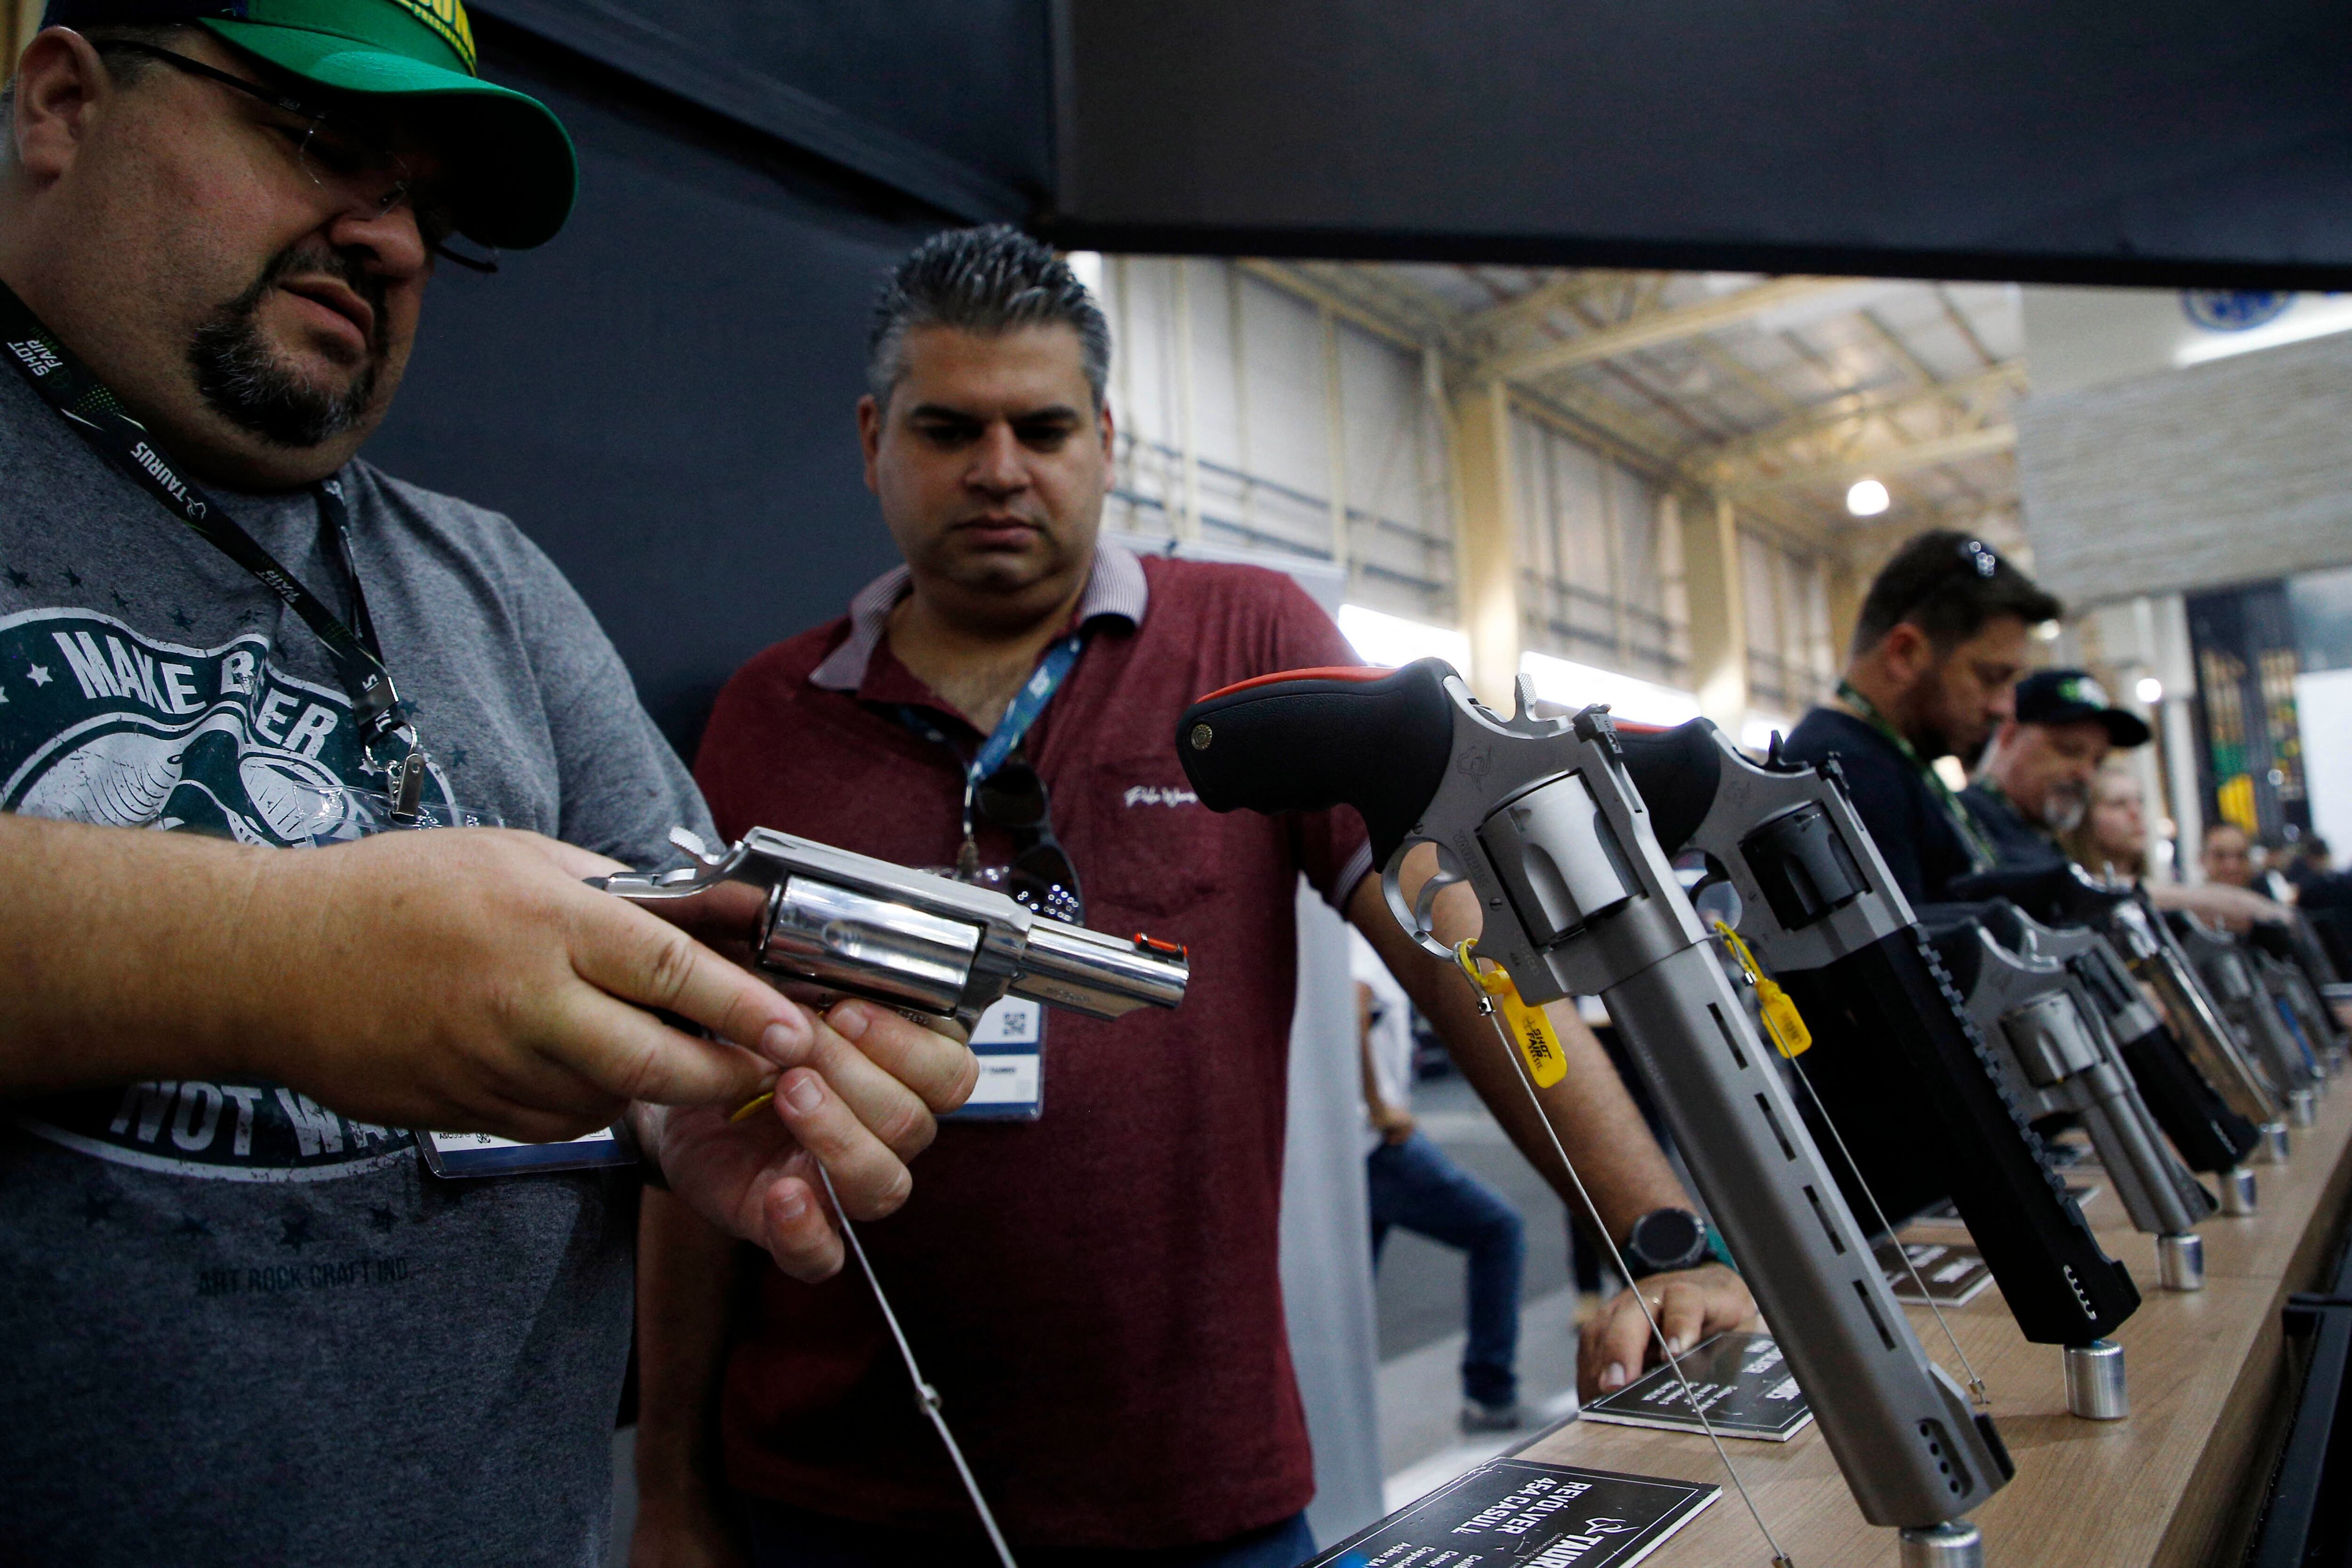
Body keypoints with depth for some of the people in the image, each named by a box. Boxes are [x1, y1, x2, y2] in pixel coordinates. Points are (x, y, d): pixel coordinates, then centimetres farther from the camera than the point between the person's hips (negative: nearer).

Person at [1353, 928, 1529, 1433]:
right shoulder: (1364, 940, -15)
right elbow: (1350, 1011, -34)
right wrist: (1379, 1107, -24)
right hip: (1378, 1145, -9)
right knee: (1499, 1229, 7)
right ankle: (1490, 1396, 10)